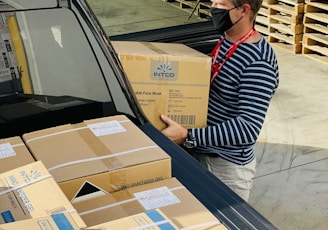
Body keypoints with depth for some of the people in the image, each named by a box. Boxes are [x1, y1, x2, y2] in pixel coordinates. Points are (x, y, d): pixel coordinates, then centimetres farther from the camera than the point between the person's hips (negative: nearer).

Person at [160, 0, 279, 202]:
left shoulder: (259, 64, -26)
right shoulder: (225, 39, 2)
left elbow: (249, 128, -30)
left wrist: (188, 136, -33)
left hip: (228, 165, -8)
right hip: (200, 153, 8)